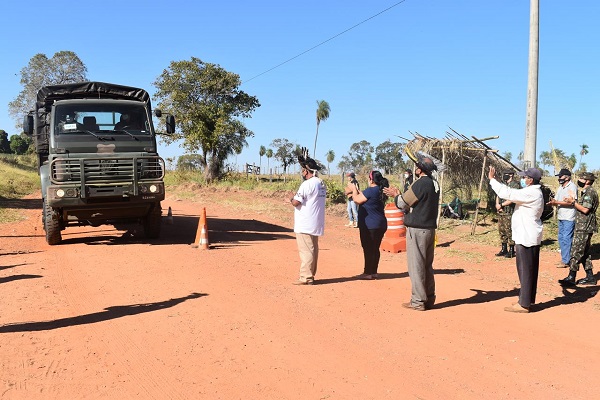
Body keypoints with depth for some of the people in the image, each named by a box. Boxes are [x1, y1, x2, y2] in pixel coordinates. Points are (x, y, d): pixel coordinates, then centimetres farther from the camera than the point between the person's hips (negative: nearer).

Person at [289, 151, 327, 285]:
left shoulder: (307, 184, -17)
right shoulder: (321, 184, 11)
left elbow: (296, 202, -17)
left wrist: (292, 199, 3)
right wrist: (297, 199, 13)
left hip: (305, 224, -9)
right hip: (316, 223, 9)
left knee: (305, 250, -6)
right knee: (313, 249, 14)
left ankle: (306, 277, -4)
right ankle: (311, 274, 22)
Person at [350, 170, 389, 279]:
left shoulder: (371, 190, -19)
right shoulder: (380, 190, 10)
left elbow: (358, 200, -13)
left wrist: (354, 189, 2)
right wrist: (357, 190, 20)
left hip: (369, 226, -9)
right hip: (380, 224, 9)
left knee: (368, 249, -1)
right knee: (375, 249, 13)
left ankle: (368, 272, 4)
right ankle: (374, 272, 19)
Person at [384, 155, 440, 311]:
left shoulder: (419, 184, -16)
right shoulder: (434, 184, 10)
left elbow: (403, 204, -11)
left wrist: (396, 195, 9)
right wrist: (400, 195, 22)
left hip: (416, 229, -9)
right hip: (430, 228, 9)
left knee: (416, 266, -2)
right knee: (427, 265, 15)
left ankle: (418, 301, 2)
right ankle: (429, 298, 21)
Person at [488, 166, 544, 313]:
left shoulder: (531, 193, -19)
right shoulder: (533, 192, 15)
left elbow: (507, 193, -23)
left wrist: (492, 179, -15)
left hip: (526, 237, -11)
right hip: (530, 236, 11)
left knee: (525, 270, -5)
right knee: (530, 270, 15)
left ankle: (524, 304, 0)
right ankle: (528, 300, 24)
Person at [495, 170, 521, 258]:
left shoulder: (515, 185, -10)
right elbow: (498, 196, 15)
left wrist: (501, 205, -12)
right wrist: (497, 205, -3)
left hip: (509, 213, -8)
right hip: (501, 212, 8)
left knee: (509, 232, -5)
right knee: (502, 231, 12)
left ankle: (511, 251, 3)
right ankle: (504, 249, 22)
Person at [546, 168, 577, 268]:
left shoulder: (572, 187, -10)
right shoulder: (560, 187, 17)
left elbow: (571, 202, -20)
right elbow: (557, 200, 19)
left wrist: (556, 202, -23)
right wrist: (552, 202, -4)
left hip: (569, 218, -9)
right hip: (561, 217, 9)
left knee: (566, 239, -7)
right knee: (561, 238, 13)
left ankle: (566, 261, -2)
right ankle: (564, 259, 22)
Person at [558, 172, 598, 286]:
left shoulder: (589, 192, -14)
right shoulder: (586, 192, 17)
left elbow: (585, 209, -22)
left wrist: (573, 202, -15)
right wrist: (573, 201, 7)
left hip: (583, 228, -10)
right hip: (585, 227, 10)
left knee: (576, 252, -10)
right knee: (585, 252, 14)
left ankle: (571, 278, -9)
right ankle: (590, 277, 19)